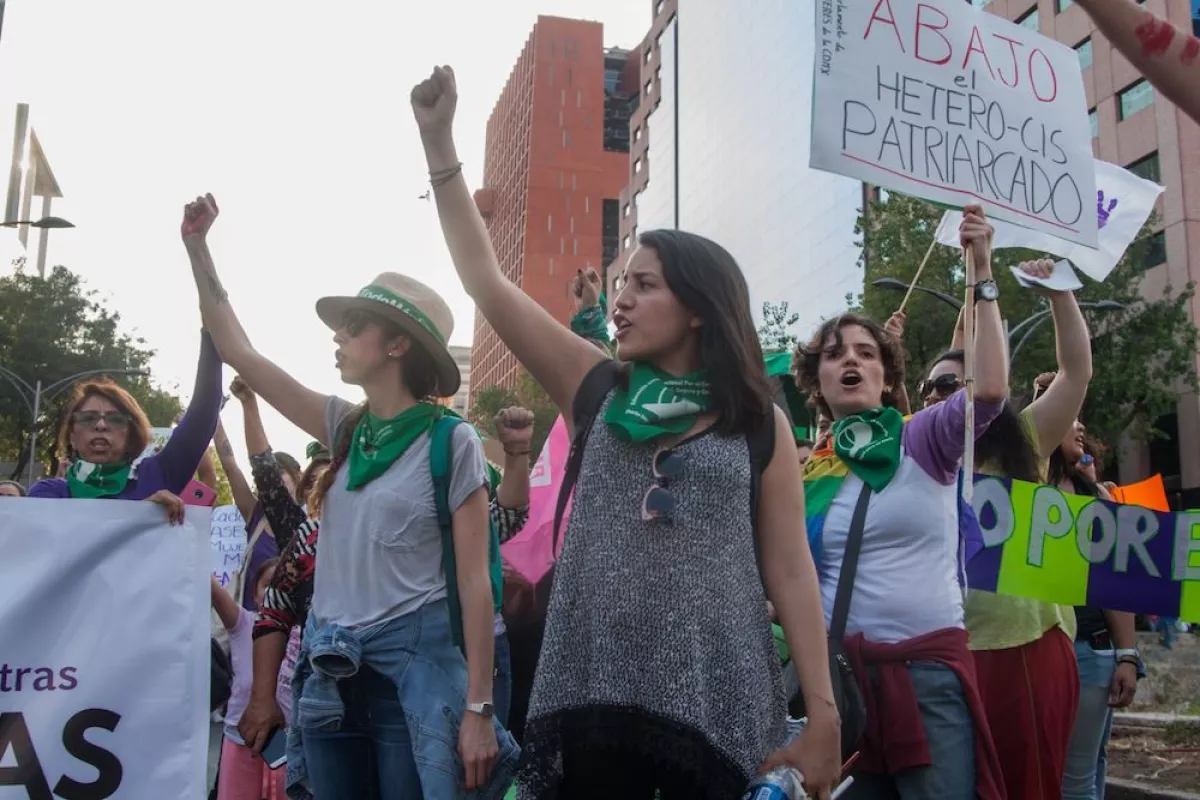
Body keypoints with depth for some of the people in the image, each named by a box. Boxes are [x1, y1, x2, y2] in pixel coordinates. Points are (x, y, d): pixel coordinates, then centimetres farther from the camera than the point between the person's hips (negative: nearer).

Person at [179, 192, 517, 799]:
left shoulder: (452, 442, -8)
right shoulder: (345, 428, 9)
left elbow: (474, 582, -10)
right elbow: (239, 352, 12)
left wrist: (478, 708, -13)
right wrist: (197, 247, 9)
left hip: (413, 662, -6)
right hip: (331, 667, 6)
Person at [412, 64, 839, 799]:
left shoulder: (759, 423, 3)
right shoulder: (597, 389, 8)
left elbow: (791, 571, 2)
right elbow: (487, 282, 4)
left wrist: (822, 714, -2)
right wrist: (438, 139, 1)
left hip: (717, 703, -2)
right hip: (595, 695, 2)